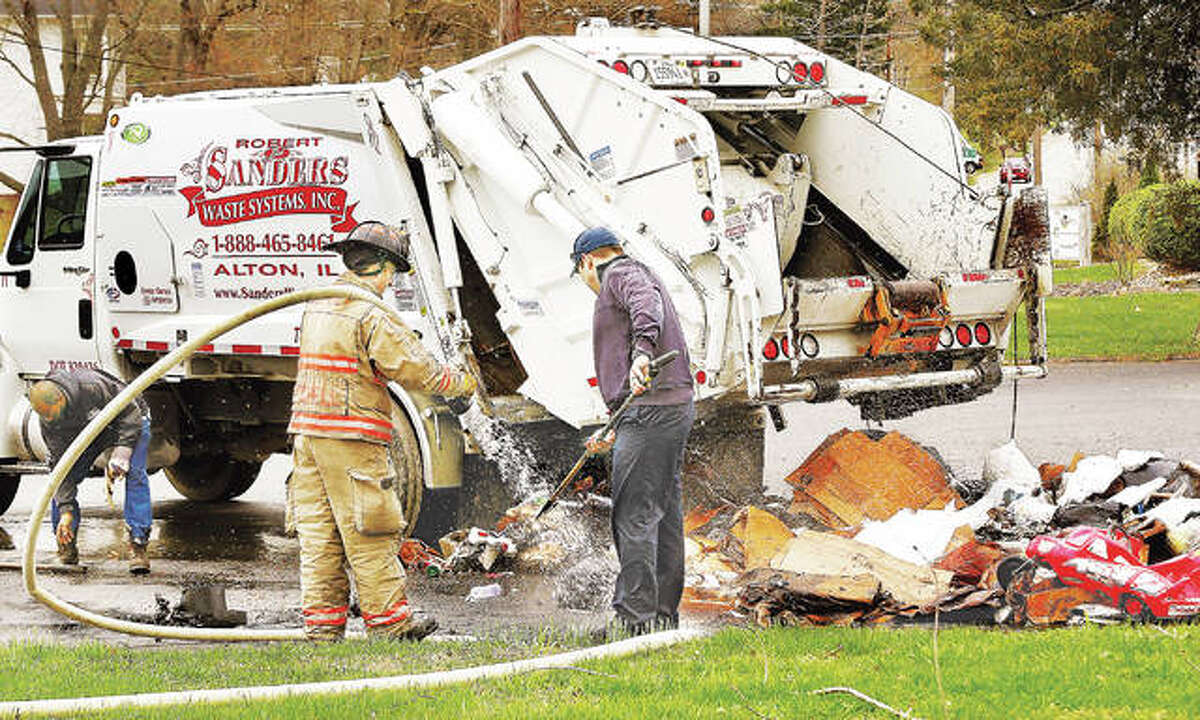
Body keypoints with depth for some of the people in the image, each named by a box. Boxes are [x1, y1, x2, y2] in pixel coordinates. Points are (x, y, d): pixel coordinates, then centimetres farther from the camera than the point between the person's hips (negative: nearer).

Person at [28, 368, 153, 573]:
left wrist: (120, 454, -36)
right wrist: (66, 510, -25)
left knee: (135, 473, -26)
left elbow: (131, 413, -29)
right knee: (62, 481, -9)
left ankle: (138, 545, -24)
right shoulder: (49, 424, -24)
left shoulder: (92, 386, -41)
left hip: (129, 425, -4)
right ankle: (66, 546, 6)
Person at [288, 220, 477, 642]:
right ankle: (387, 616, 4)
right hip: (351, 436, -8)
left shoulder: (317, 307, 13)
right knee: (369, 531, -2)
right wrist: (459, 384, 5)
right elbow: (413, 369, -12)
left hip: (308, 430, 8)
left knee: (317, 528, 8)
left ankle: (322, 620, 9)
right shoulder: (369, 316, -13)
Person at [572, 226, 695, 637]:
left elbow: (647, 306, -23)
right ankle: (663, 615, 15)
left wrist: (642, 352, -41)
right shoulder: (642, 276, 31)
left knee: (633, 516, -12)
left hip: (650, 411, -10)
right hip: (674, 408, 10)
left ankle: (634, 616, -16)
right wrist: (616, 433, 30)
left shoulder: (620, 275, 1)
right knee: (663, 517, 11)